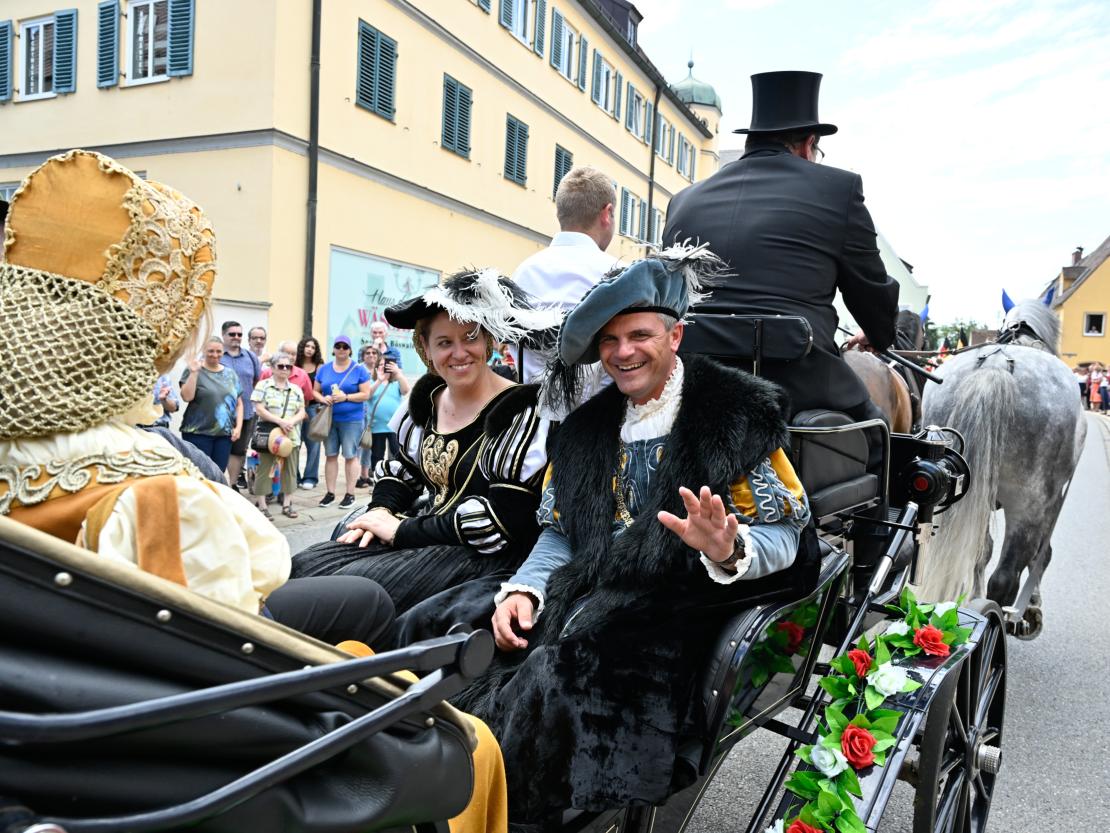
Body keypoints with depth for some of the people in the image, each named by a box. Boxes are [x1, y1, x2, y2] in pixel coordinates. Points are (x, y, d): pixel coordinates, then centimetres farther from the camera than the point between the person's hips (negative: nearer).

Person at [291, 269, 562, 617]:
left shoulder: (520, 414, -13)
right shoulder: (424, 400, 10)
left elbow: (498, 523, -19)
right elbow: (400, 471, 24)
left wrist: (400, 531, -14)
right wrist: (381, 510, 0)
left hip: (484, 558, -7)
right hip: (424, 540, 7)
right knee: (304, 567, -7)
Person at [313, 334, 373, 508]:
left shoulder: (359, 369, -1)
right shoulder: (324, 369, 11)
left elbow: (365, 394, -6)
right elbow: (315, 391, 12)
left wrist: (346, 397, -18)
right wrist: (323, 399, -10)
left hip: (351, 420, -4)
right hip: (329, 419, 4)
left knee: (350, 456, -2)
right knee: (330, 455, 7)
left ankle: (350, 494, 6)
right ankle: (330, 492, 15)